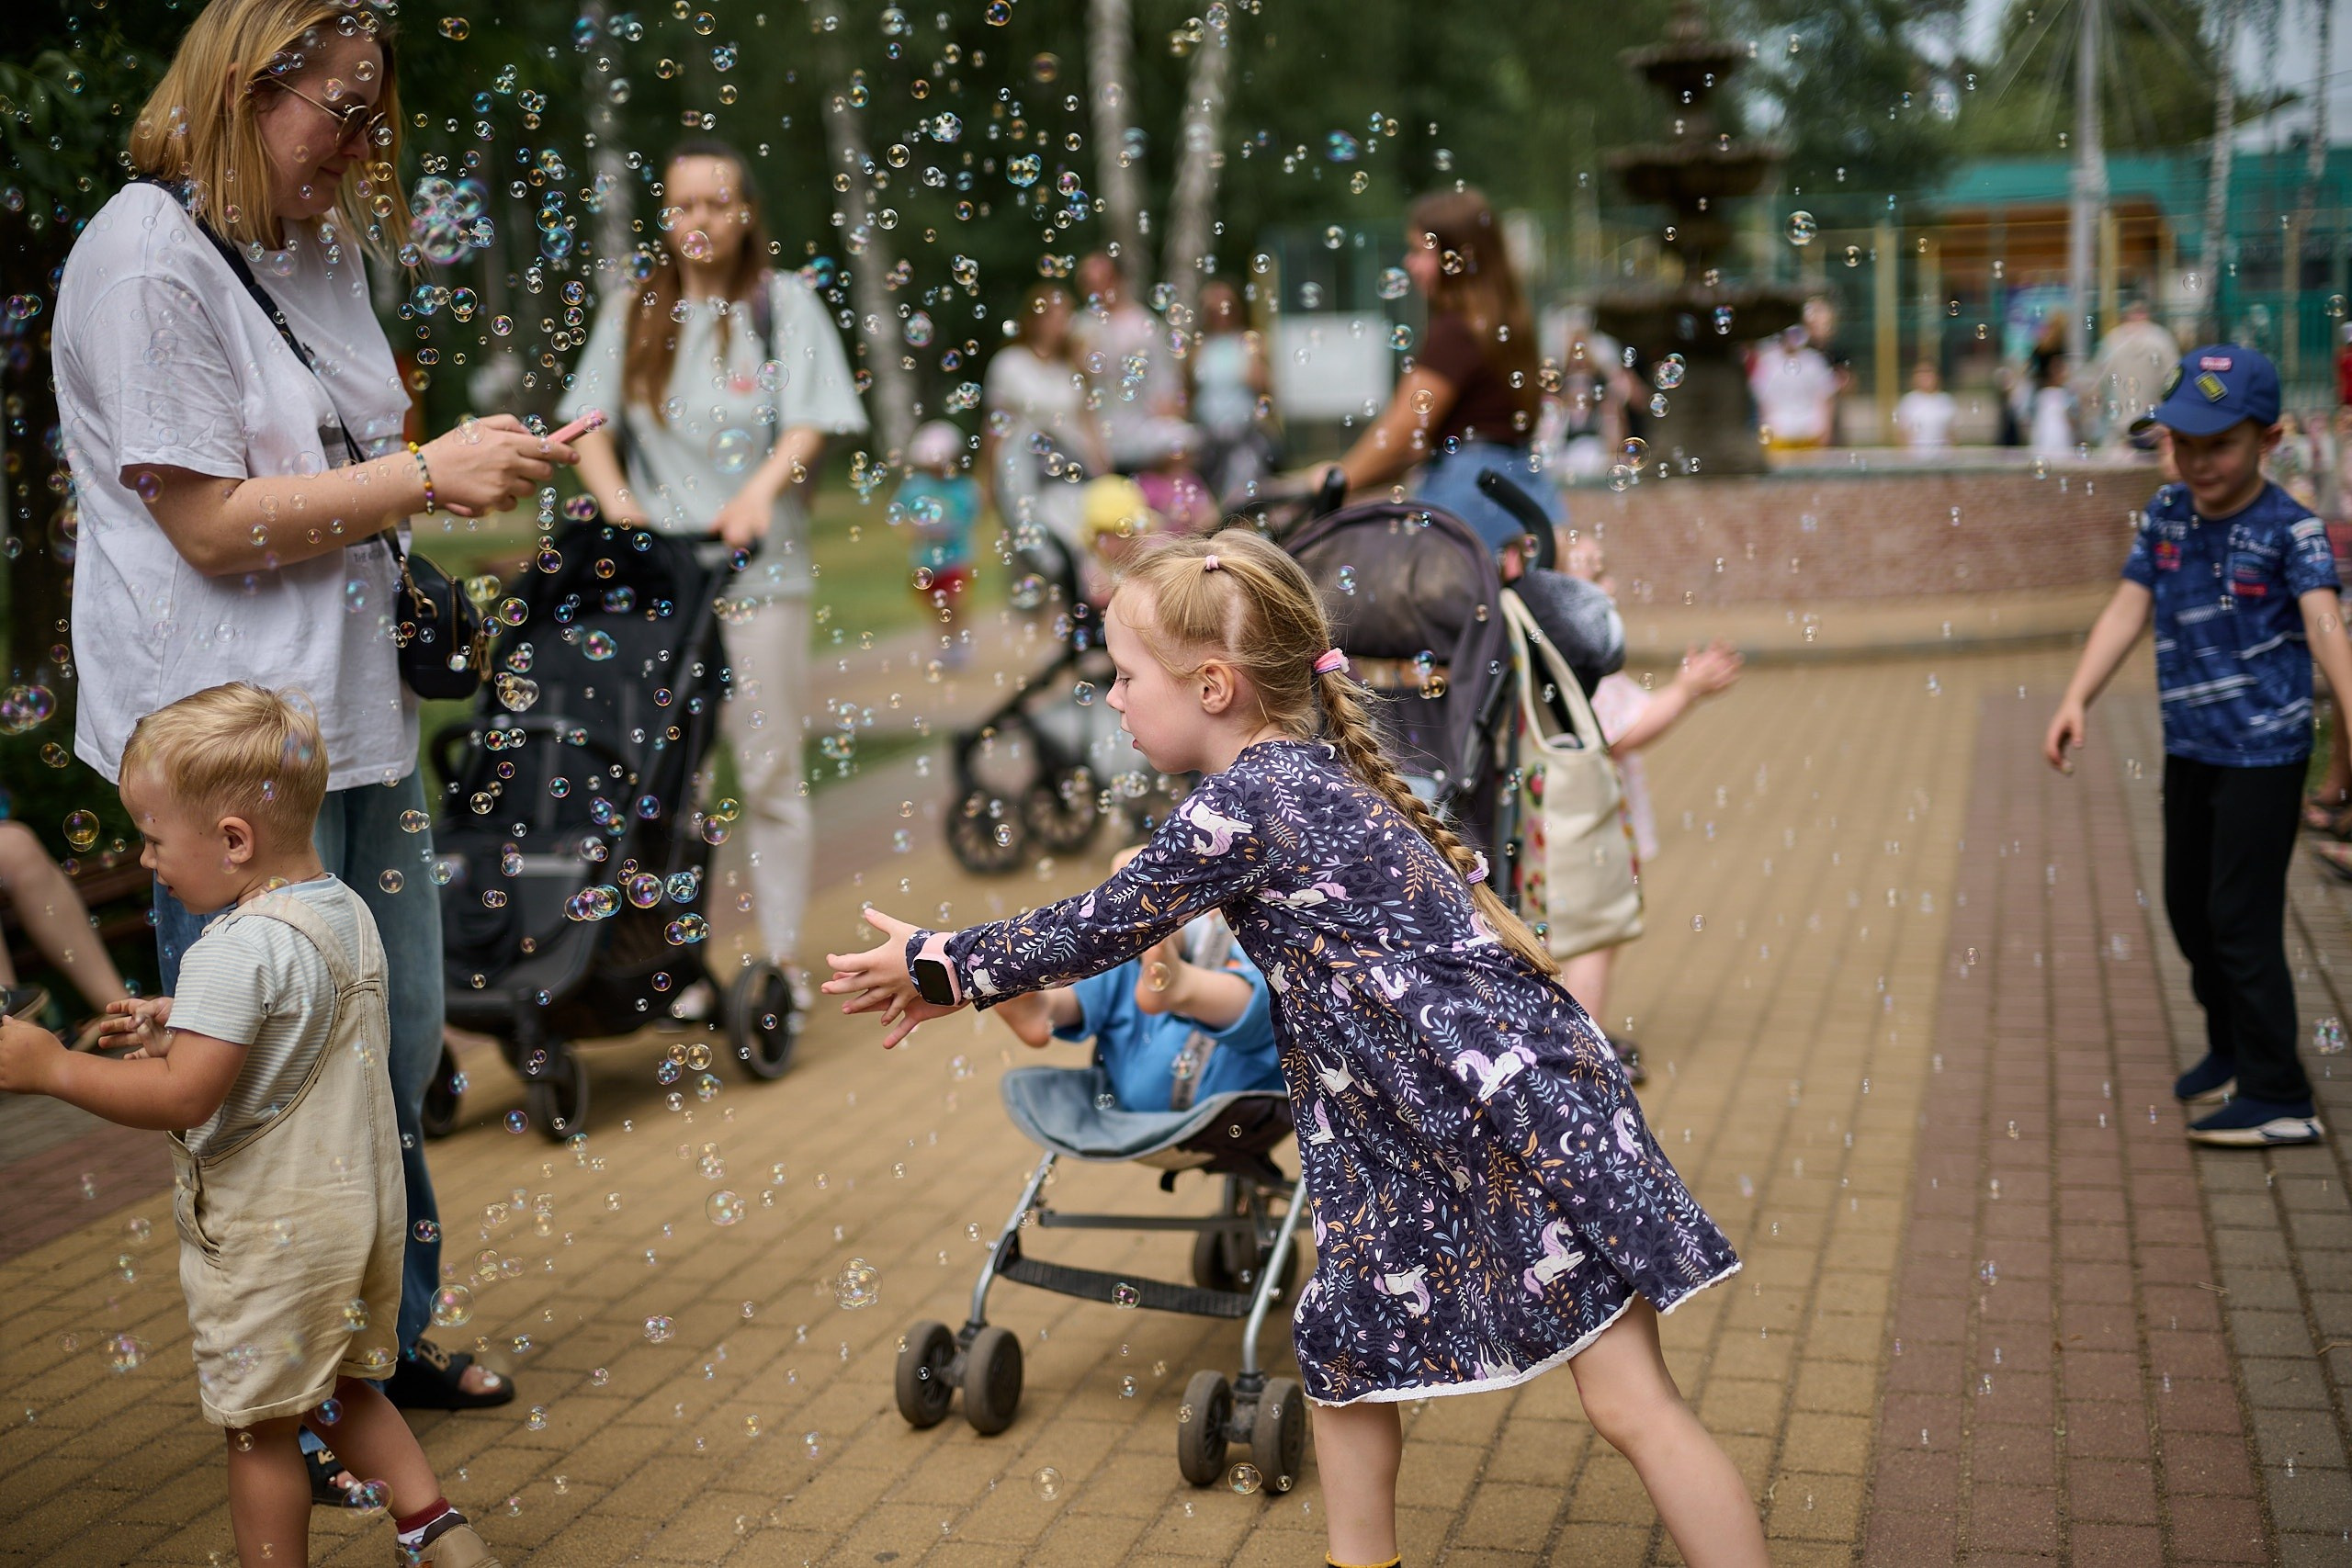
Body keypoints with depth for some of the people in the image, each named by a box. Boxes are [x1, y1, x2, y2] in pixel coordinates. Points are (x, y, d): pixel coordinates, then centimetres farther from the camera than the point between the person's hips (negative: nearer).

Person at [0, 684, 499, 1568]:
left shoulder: (238, 951, -24)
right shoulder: (351, 914, 4)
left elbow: (181, 1097, -28)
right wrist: (191, 1028, 14)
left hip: (270, 1235, -9)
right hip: (365, 1209, 9)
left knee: (258, 1428, 7)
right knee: (337, 1392, 24)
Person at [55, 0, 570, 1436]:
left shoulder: (320, 248, 13)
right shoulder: (146, 261, -14)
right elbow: (212, 523, -18)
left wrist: (467, 462, 8)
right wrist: (426, 475, -18)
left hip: (358, 713, 9)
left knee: (399, 1051, 16)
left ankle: (393, 1339, 34)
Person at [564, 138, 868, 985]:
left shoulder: (785, 302, 6)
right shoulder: (632, 312, 13)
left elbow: (809, 423, -3)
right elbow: (590, 423, 9)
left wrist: (761, 489, -22)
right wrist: (615, 496, -11)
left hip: (759, 568, -2)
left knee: (769, 772, -1)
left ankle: (782, 957, 7)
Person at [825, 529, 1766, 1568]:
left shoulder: (1241, 803, -17)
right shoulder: (1310, 772, 13)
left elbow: (1097, 929, -6)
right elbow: (1127, 920, 23)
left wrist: (940, 966, 8)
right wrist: (960, 975, 26)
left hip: (1514, 1107, -10)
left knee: (1630, 1404, -4)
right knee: (1342, 1350, 19)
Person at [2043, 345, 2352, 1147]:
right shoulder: (2167, 514, 1)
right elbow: (2127, 609, 2)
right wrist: (2075, 700, -8)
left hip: (2263, 751, -7)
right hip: (2190, 746, 7)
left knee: (2241, 919, -5)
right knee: (2188, 907, 17)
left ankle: (2278, 1099, 6)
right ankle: (2232, 1050, 38)